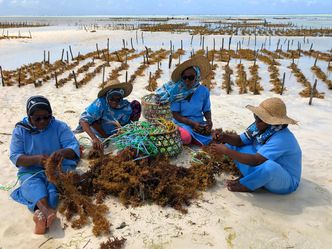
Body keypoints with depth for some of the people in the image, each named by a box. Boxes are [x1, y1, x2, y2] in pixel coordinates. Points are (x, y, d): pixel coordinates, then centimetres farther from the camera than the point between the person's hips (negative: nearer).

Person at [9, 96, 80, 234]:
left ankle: (41, 214, -52)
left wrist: (63, 152, -37)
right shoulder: (20, 130, 1)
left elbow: (74, 147, -12)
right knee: (32, 184, -33)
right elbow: (15, 157, -6)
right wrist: (36, 159, -27)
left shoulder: (59, 126, -2)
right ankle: (46, 210, -59)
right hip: (31, 170, 0)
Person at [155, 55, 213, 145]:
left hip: (199, 123, 3)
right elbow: (175, 115, -10)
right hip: (182, 122, -3)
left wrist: (209, 121, -14)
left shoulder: (204, 91, -4)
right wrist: (192, 123, -21)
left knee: (206, 140, -23)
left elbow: (207, 110, 7)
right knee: (185, 138, -33)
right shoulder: (177, 91, -11)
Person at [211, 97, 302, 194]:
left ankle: (244, 185, -15)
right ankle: (247, 177, -10)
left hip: (286, 181, -7)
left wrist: (226, 151, -35)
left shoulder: (282, 139, -32)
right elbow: (240, 140, -1)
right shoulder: (261, 127, -10)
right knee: (233, 145, 0)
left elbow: (255, 161, -38)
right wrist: (224, 137, -22)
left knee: (269, 166, -43)